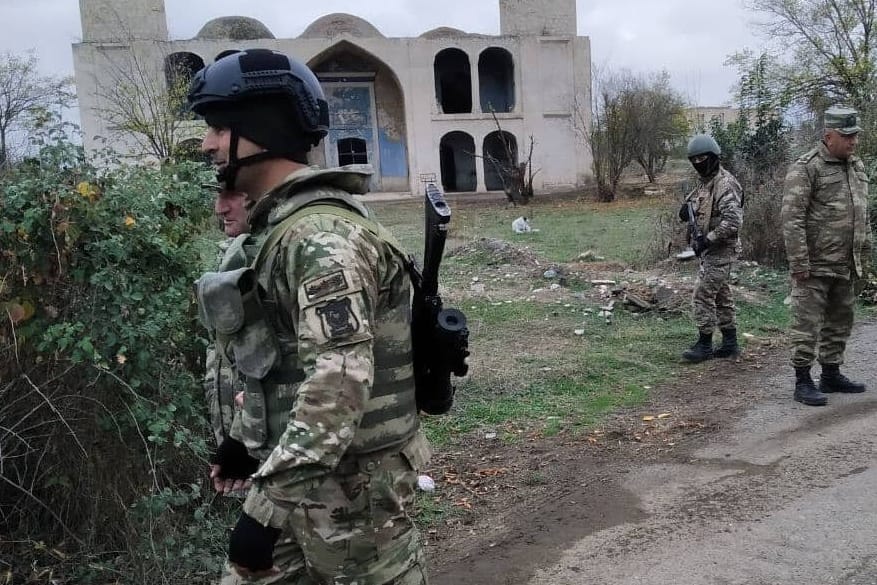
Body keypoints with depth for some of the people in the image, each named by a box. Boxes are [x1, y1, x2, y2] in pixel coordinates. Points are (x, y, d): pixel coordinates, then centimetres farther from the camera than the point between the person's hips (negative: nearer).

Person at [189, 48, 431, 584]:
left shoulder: (322, 234, -23)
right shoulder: (282, 224, 9)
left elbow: (339, 384, -30)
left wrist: (268, 506, -28)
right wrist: (248, 438, 24)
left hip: (350, 481, -10)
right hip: (306, 470, 10)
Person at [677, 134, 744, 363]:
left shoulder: (725, 184, -18)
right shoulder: (704, 181, 12)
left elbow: (733, 221, -25)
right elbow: (701, 212, 22)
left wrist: (707, 239, -24)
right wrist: (686, 209, 0)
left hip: (720, 251, -10)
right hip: (710, 250, 10)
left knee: (702, 296, -8)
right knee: (722, 296, 14)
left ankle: (704, 345, 1)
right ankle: (730, 344, 22)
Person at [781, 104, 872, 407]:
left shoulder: (857, 167, 14)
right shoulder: (806, 168, -12)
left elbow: (863, 215, 21)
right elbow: (792, 218, -17)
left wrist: (864, 255, 17)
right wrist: (799, 264, -20)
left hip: (845, 267, 8)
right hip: (815, 266, -8)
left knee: (840, 322, 15)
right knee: (807, 324, -3)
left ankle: (831, 375, 27)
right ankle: (802, 382, 5)